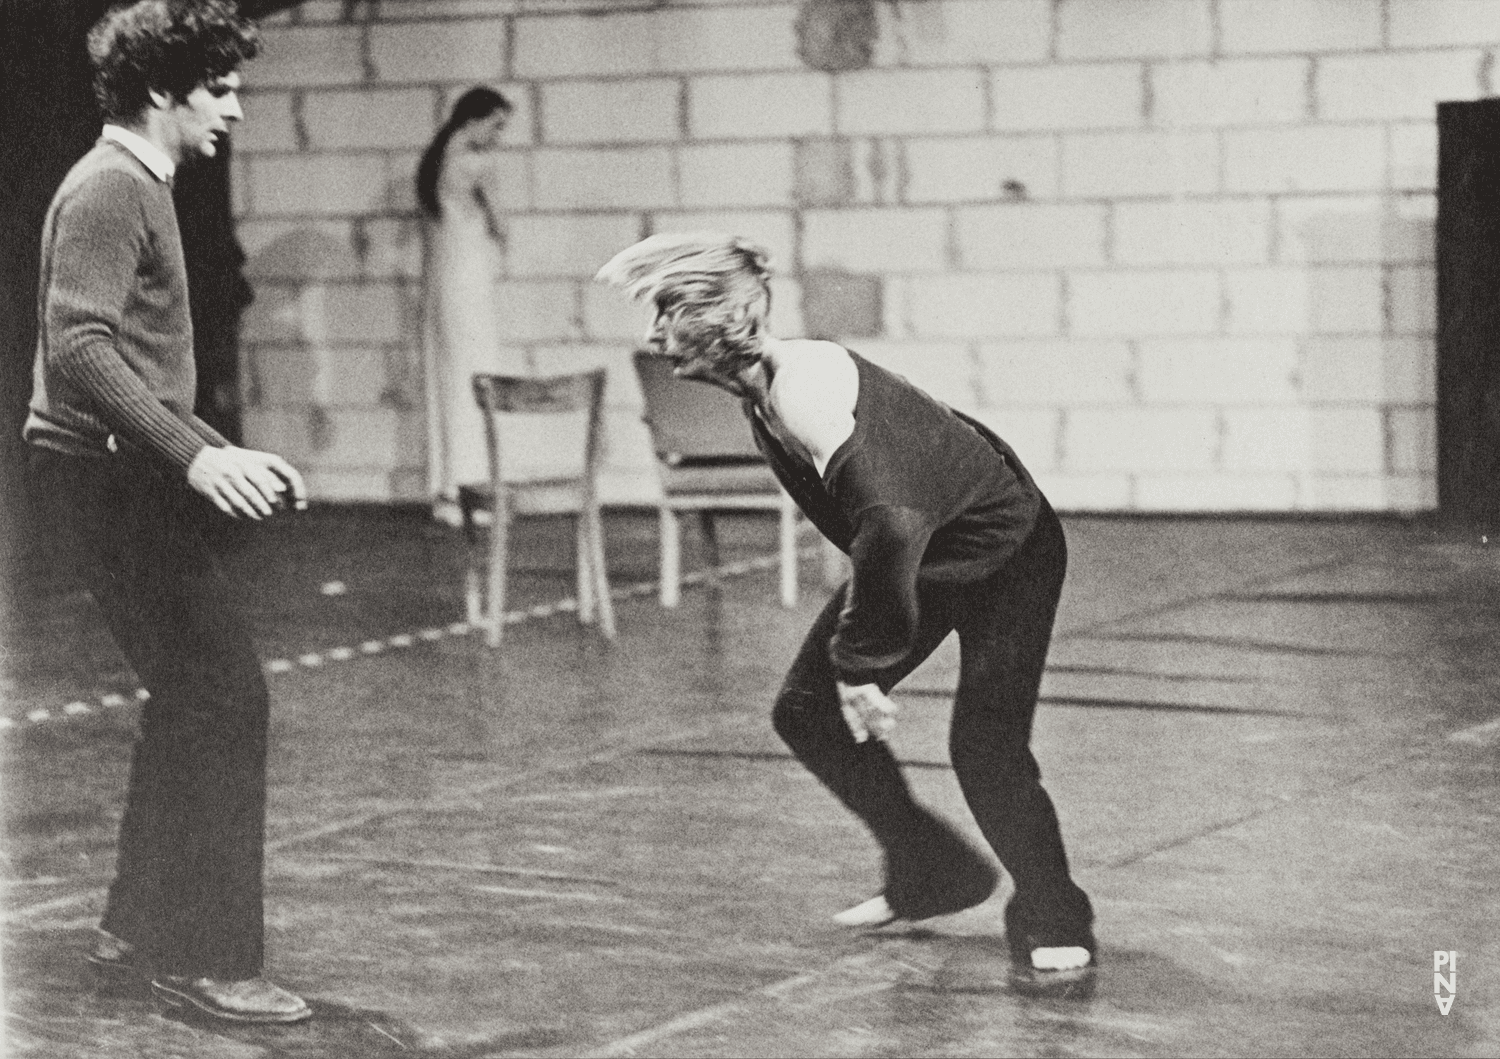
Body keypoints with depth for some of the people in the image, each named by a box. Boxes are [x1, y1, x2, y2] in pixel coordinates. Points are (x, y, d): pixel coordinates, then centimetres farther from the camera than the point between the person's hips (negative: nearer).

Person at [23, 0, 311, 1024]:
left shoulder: (140, 190, 20)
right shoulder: (108, 190, -13)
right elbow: (78, 348, -24)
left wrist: (226, 454, 19)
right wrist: (194, 456, -29)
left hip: (130, 473, 11)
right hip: (108, 469, -11)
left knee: (193, 698, 14)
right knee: (223, 697, -10)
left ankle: (141, 933, 22)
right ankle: (205, 958, -6)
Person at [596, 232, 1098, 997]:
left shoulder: (804, 394, -34)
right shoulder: (767, 391, -5)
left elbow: (888, 524, -45)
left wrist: (860, 660, -35)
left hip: (1006, 550, -9)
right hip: (921, 551, 9)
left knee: (985, 747, -20)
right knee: (807, 710, 5)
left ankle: (1053, 933, 1)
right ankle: (932, 874, 21)